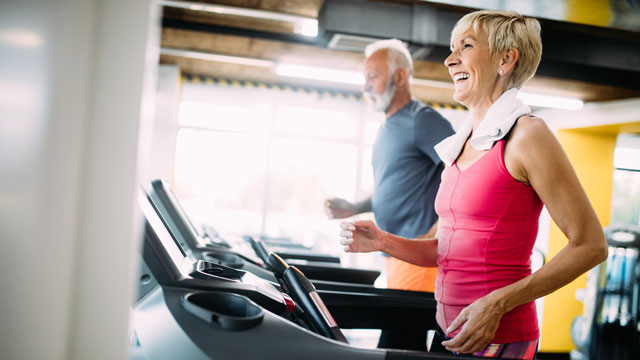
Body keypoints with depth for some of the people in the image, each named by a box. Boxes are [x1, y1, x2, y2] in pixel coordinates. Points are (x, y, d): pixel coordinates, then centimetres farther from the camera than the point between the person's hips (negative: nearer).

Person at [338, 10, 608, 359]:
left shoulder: (527, 135, -12)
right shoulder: (460, 145, 10)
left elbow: (590, 245, -13)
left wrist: (498, 303, -19)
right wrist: (383, 242, -1)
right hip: (449, 330, 7)